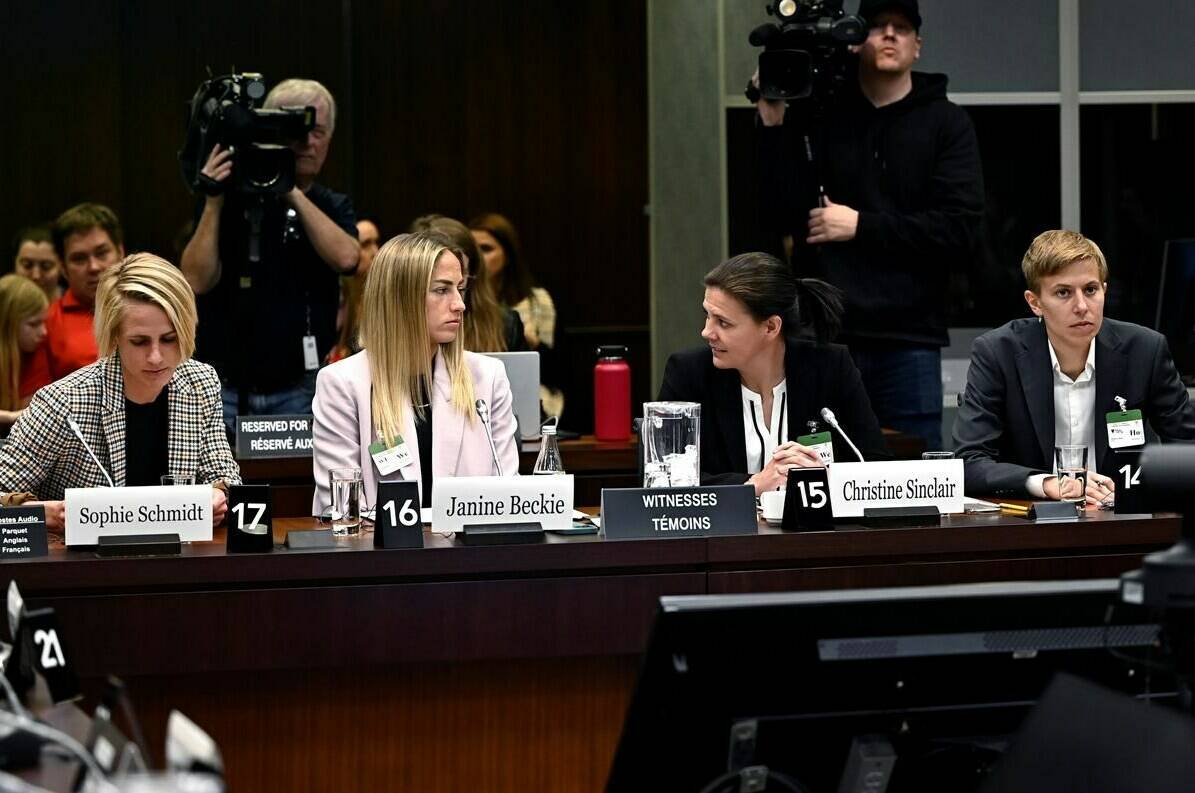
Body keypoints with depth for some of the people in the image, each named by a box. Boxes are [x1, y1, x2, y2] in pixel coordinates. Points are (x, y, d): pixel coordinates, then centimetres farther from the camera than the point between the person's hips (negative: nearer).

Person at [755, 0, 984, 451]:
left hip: (908, 343, -1)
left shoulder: (946, 124, 5)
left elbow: (960, 232, -5)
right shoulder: (814, 113, 8)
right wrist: (772, 126, -9)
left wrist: (861, 226, -8)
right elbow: (779, 217, -1)